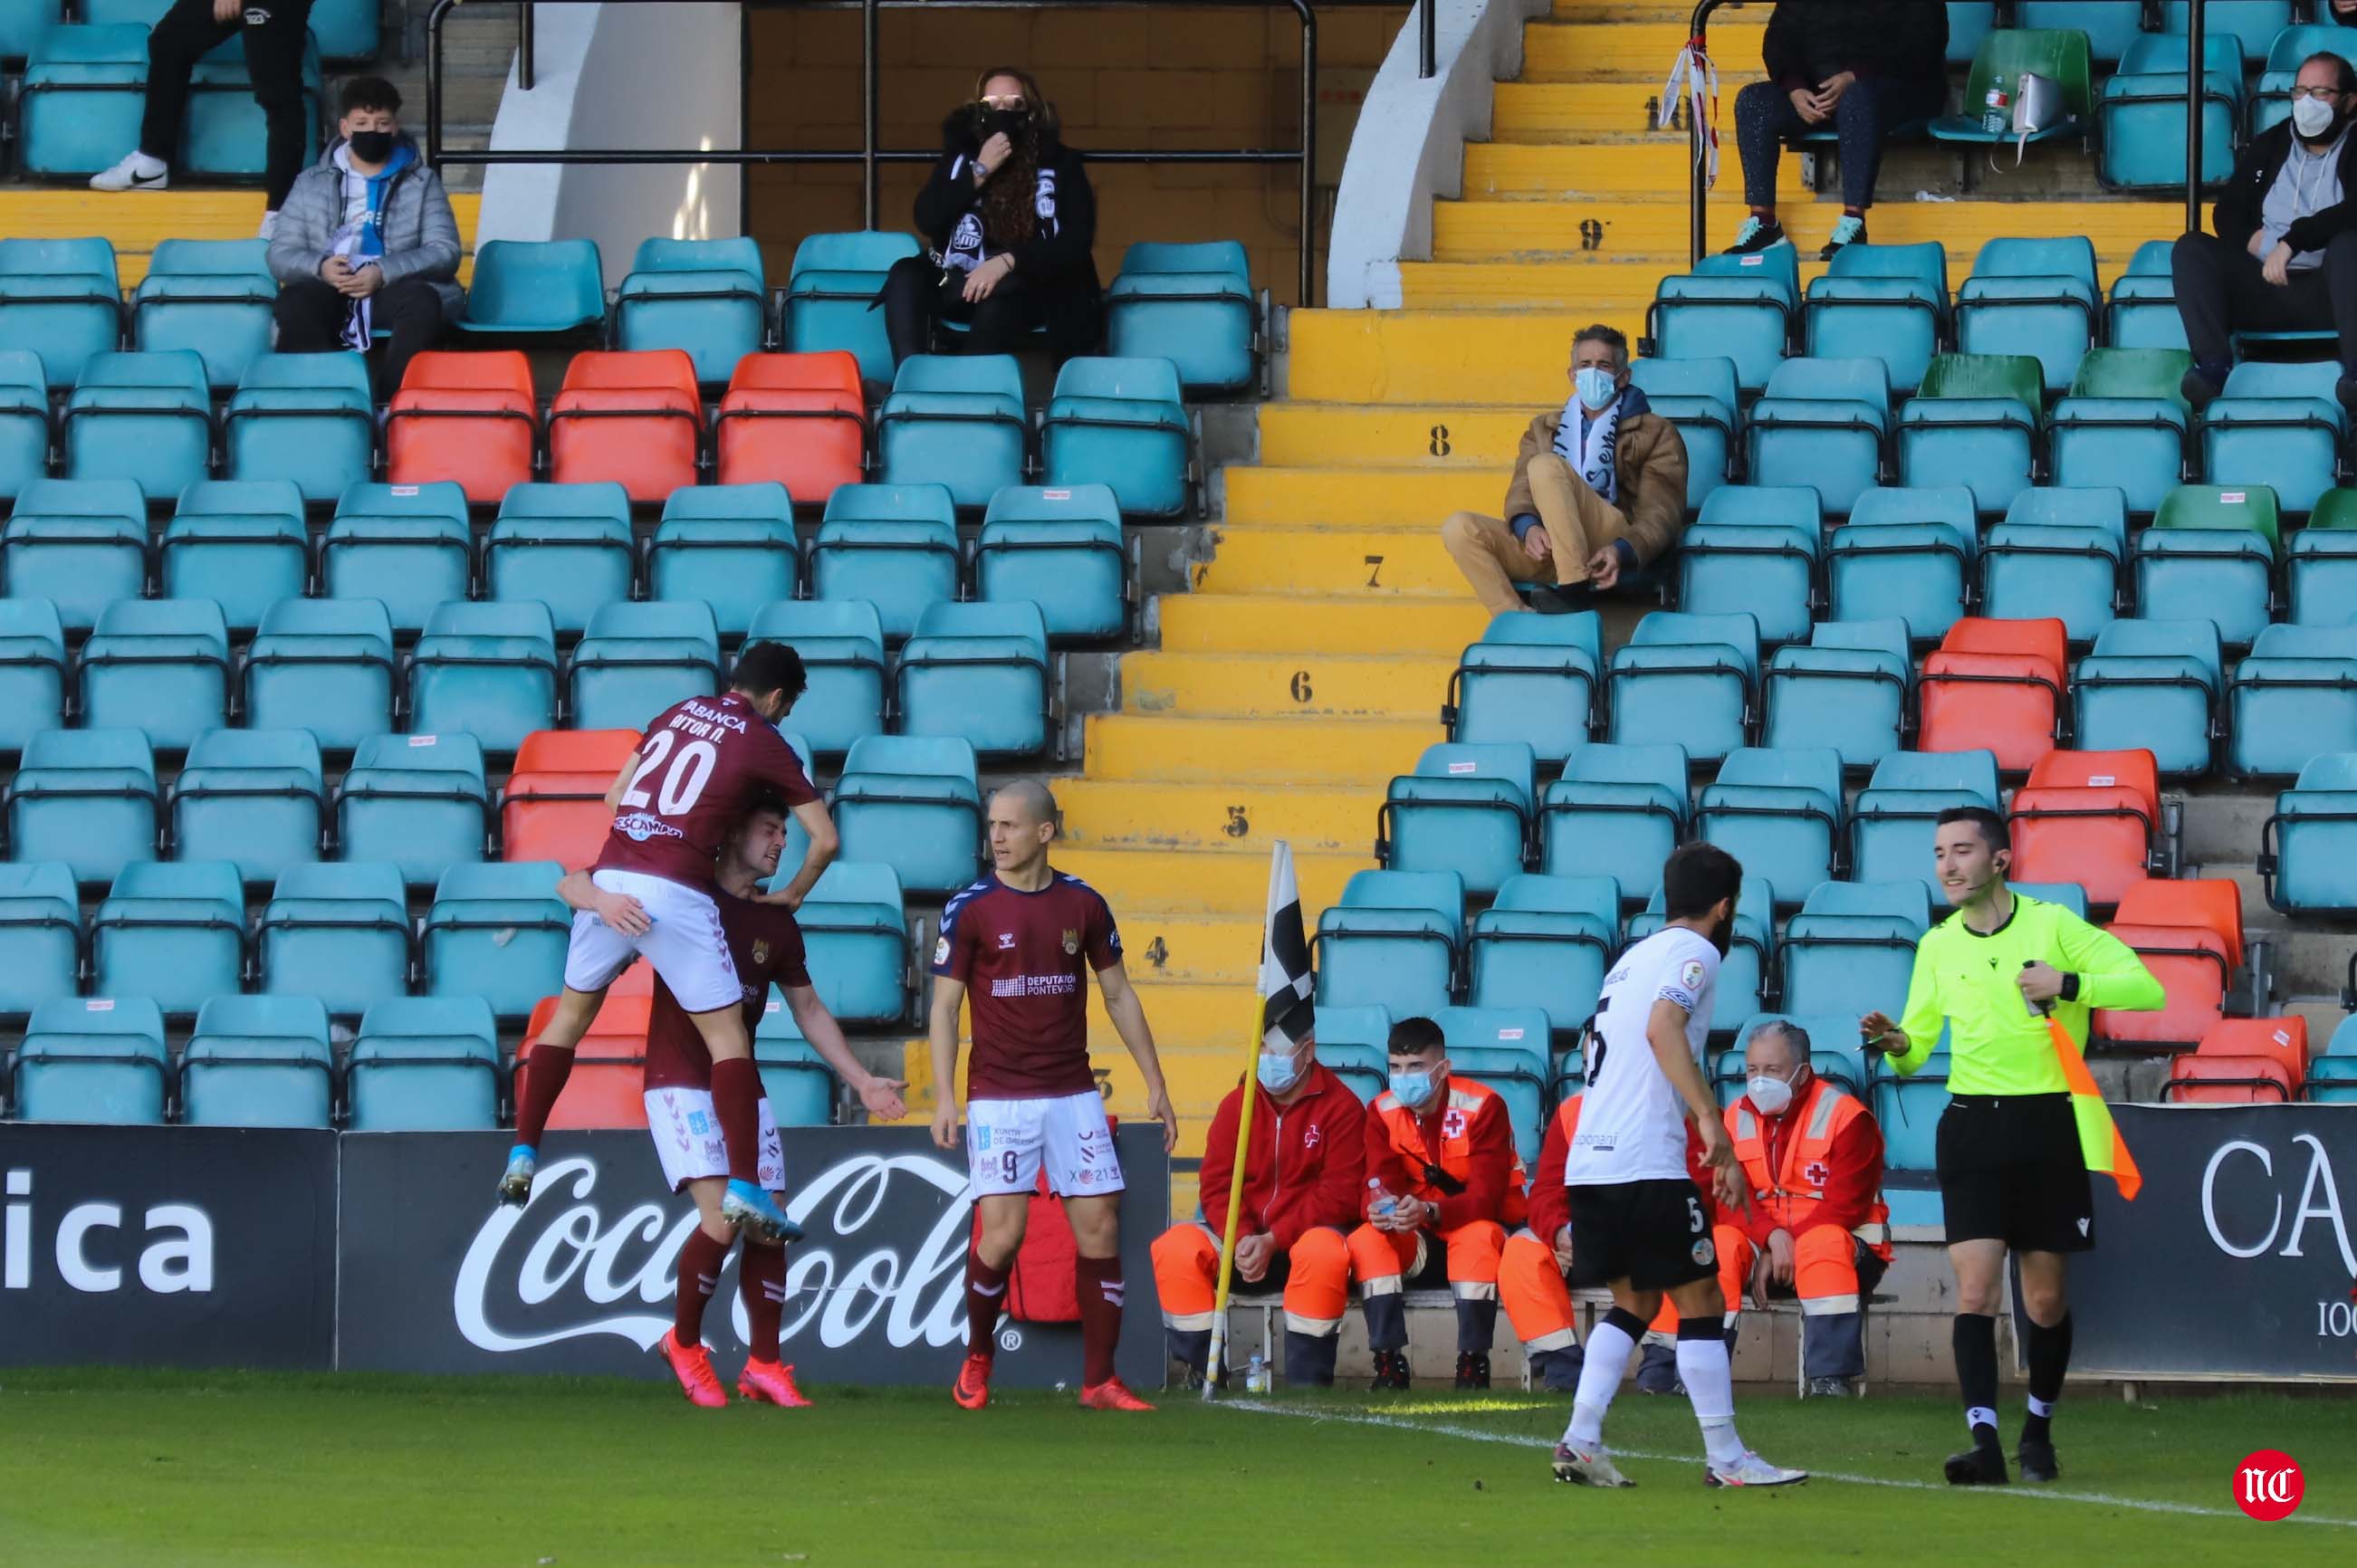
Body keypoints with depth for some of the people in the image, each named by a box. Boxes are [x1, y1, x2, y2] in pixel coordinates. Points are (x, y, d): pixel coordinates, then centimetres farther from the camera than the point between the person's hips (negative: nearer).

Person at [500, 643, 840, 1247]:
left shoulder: (677, 714, 18)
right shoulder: (765, 744, 4)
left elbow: (614, 796, 23)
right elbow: (825, 838, 6)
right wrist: (793, 895, 22)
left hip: (611, 875, 5)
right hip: (677, 895, -5)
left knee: (570, 1014, 21)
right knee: (727, 1035, 0)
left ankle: (521, 1158, 18)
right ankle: (743, 1189, -9)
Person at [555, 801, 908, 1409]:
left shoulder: (777, 923, 9)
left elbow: (808, 1009, 20)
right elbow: (571, 883, -9)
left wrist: (860, 1080, 14)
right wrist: (604, 900, -33)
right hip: (680, 1082, -6)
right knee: (722, 1218, -18)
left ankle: (763, 1367, 11)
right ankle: (684, 1343, 3)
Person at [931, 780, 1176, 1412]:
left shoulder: (1083, 904, 5)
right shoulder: (969, 909, -2)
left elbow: (1119, 994, 13)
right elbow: (944, 1005, -1)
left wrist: (1155, 1083, 11)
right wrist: (943, 1097, -11)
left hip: (1073, 1093, 3)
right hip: (998, 1095, -3)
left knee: (1099, 1228, -2)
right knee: (1002, 1232, -12)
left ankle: (1099, 1380, 5)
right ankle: (977, 1360, 10)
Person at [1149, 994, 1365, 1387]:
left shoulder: (1340, 1107, -5)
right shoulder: (1237, 1104, 7)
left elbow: (1338, 1196, -12)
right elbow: (1216, 1186, 2)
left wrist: (1273, 1241, -21)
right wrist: (1241, 1239, -19)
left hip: (1306, 1235, -4)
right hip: (1243, 1240, 4)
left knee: (1324, 1252, -40)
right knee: (1175, 1248, -24)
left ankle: (1307, 1381, -29)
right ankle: (1201, 1372, -15)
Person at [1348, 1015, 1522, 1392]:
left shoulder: (1483, 1106, -18)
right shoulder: (1382, 1112, -4)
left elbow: (1486, 1195, -25)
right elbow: (1381, 1185, -11)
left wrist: (1430, 1212, -44)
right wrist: (1379, 1210, -38)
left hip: (1481, 1225, -4)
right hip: (1420, 1244, 4)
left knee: (1477, 1237, -38)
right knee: (1366, 1240, -26)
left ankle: (1473, 1366, -32)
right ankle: (1389, 1364, -27)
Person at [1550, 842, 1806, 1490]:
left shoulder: (1633, 957, 21)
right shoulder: (1694, 951, -4)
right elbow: (1663, 1027, -22)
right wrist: (1711, 1119, -27)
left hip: (1589, 1163, 8)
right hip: (1646, 1166, -8)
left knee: (1634, 1303, 17)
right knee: (1701, 1304, 0)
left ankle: (1580, 1441, 5)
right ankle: (1725, 1457, 1)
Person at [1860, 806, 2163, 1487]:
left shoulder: (2053, 925, -5)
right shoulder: (1938, 946, 6)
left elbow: (2146, 988, -9)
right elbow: (1916, 1047, 13)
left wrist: (2068, 984, -22)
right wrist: (1895, 1044, -10)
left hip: (2047, 1125, -2)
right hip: (1972, 1125, 2)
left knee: (2046, 1299, 5)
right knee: (1975, 1285, -13)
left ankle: (2038, 1429, 24)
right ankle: (1984, 1440, -18)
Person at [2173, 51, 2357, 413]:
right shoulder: (2267, 147, 20)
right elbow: (2227, 214, 20)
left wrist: (2292, 241, -22)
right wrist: (2253, 242, -2)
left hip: (2328, 290, -4)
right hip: (2264, 289, 4)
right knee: (2192, 248, -17)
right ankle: (2212, 366, -38)